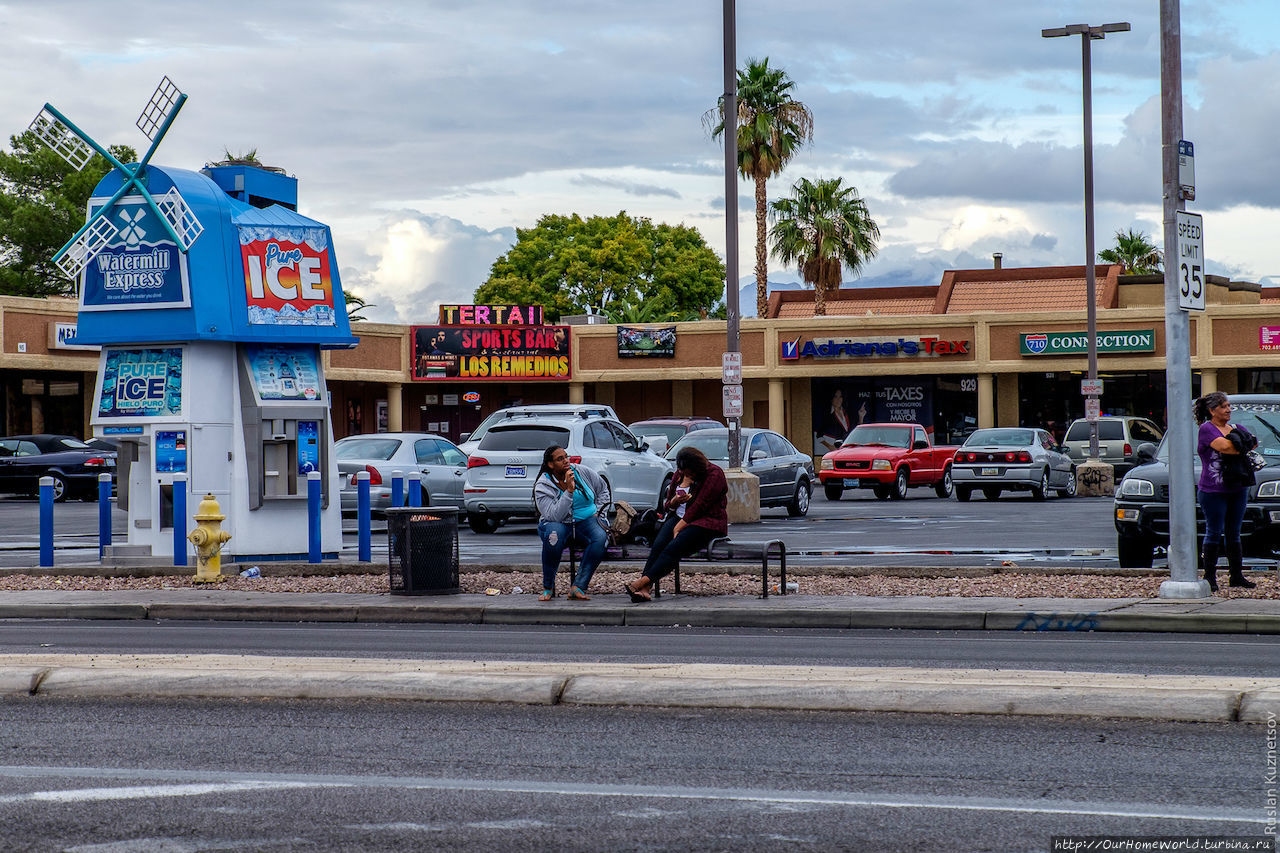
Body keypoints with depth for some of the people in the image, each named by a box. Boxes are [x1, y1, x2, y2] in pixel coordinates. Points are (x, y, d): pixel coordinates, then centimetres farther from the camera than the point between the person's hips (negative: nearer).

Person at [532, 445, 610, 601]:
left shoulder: (583, 473, 0)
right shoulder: (543, 486, -10)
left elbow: (603, 489, 19)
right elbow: (554, 516, -24)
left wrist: (598, 512, 7)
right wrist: (569, 490, -28)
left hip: (586, 521, 3)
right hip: (560, 524, -3)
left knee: (601, 538, -32)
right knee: (553, 534, -39)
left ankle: (578, 587, -30)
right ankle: (548, 587, -23)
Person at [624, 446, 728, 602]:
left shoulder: (714, 474, -8)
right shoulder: (680, 474, 14)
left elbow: (699, 506, -14)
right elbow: (668, 504, 21)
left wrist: (679, 527, -17)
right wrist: (674, 501, -4)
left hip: (707, 522, -6)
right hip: (679, 518, 6)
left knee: (674, 547, -30)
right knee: (659, 544, -25)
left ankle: (643, 582, -40)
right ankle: (644, 589, -38)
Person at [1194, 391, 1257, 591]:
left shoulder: (1236, 429, 17)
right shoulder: (1206, 429, -6)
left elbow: (1254, 442, 5)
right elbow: (1223, 446, -20)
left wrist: (1236, 445, -10)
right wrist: (1242, 446, -5)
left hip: (1238, 488, 6)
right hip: (1213, 490, -6)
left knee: (1234, 533, 10)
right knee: (1214, 533, -5)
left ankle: (1237, 576, 14)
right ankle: (1209, 576, 0)